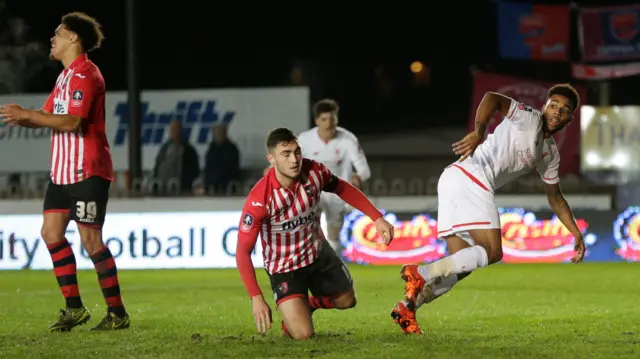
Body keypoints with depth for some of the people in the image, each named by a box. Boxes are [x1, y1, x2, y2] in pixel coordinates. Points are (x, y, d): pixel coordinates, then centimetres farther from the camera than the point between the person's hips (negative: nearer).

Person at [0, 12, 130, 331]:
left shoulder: (85, 75, -14)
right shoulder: (66, 76, 18)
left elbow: (72, 121, -24)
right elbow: (49, 115, 16)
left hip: (86, 171, -10)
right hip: (63, 170, 10)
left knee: (90, 239, -9)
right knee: (51, 232, 4)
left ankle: (117, 313, -1)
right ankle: (74, 308, 10)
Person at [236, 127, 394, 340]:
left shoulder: (314, 171, -20)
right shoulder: (259, 199, -34)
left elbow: (342, 188, 4)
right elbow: (243, 252, -30)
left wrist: (377, 218, 0)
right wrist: (257, 298, -39)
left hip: (318, 254, 5)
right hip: (284, 268, -5)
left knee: (346, 301, 21)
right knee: (303, 334, -14)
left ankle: (305, 305, 52)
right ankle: (292, 312, 24)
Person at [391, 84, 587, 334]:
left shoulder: (550, 153, 25)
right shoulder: (528, 117, 0)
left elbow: (555, 197, 34)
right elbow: (492, 98, -15)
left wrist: (576, 233, 29)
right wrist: (478, 133, -27)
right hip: (470, 177, -9)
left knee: (461, 264, 5)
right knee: (491, 252, -16)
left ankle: (407, 308, -2)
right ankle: (420, 273, -22)